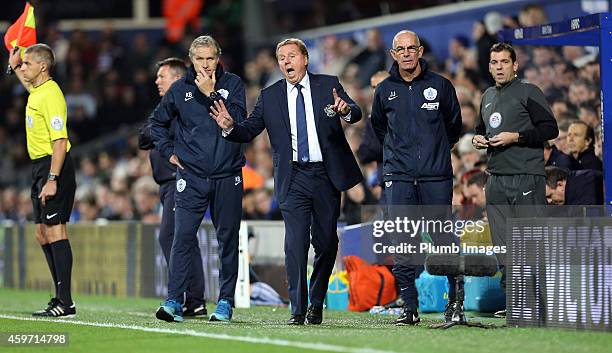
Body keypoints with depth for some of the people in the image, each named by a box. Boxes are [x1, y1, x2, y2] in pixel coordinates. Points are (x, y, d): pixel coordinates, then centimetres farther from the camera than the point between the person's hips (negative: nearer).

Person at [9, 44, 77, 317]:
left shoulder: (51, 95, -16)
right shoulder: (37, 91, 13)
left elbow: (60, 141, -23)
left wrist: (52, 179, -27)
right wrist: (14, 67, 38)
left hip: (53, 167, -10)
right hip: (40, 166, 10)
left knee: (54, 230, -12)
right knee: (42, 234, 11)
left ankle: (66, 303, -15)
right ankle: (61, 297, 17)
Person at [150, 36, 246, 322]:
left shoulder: (232, 84, 3)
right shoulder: (180, 89, 7)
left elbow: (238, 119, -13)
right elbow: (157, 122, 20)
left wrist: (211, 93, -15)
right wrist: (169, 152, 10)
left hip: (227, 176, 0)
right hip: (191, 177, 0)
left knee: (228, 239, 4)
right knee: (183, 237, -9)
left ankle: (225, 301, 12)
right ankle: (174, 301, -10)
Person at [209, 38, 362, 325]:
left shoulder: (328, 86, 3)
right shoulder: (270, 97, 7)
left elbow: (356, 113, -9)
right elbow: (249, 131, 7)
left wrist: (346, 110, -33)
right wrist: (230, 126, -15)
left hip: (326, 175, 0)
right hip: (293, 178, 0)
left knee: (326, 242, 7)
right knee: (295, 242, -11)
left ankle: (317, 305, 23)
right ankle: (298, 310, -10)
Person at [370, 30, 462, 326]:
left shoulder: (440, 85, 4)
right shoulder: (385, 90, 8)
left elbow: (454, 124, 18)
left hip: (436, 176, -1)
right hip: (398, 176, 1)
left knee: (444, 238, -2)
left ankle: (456, 301, 7)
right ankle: (409, 307, 0)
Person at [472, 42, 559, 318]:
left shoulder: (528, 92, -2)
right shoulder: (488, 97, 19)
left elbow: (550, 128, -9)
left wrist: (515, 137, -16)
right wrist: (477, 138, 9)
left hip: (527, 178, -7)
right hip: (496, 179, 7)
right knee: (503, 244, 6)